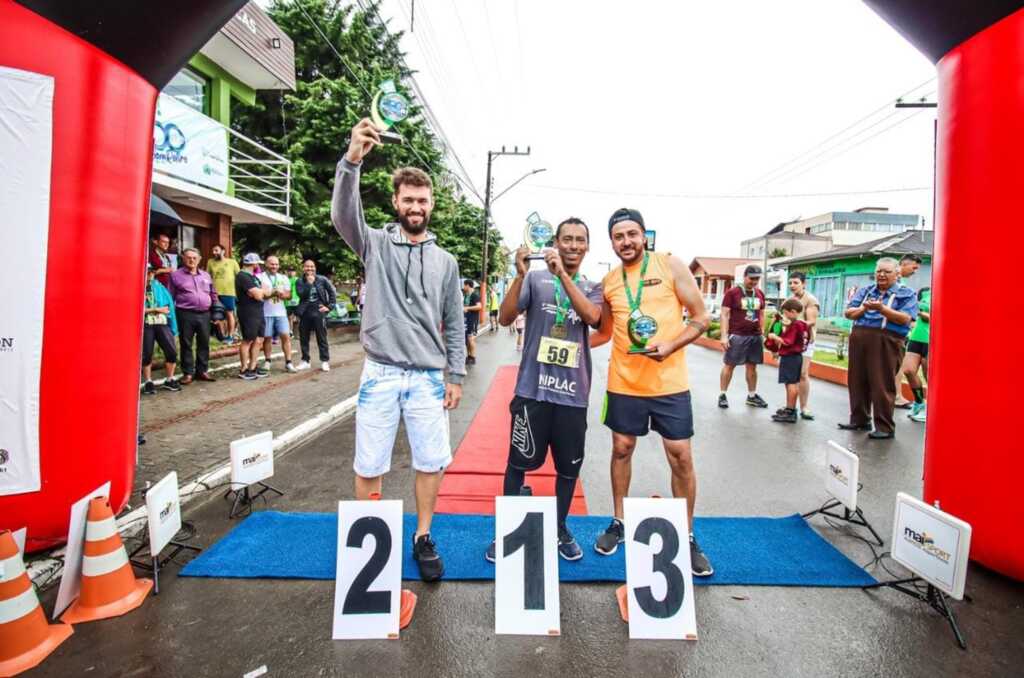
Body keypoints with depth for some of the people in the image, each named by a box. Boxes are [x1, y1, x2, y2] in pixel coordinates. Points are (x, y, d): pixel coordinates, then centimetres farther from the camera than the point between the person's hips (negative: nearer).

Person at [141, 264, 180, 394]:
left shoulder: (159, 287, 15)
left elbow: (169, 304, 9)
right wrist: (156, 309, -7)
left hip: (162, 323, 3)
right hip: (145, 325, -3)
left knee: (172, 351, -5)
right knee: (146, 355, 2)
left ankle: (169, 381, 9)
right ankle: (148, 383, 15)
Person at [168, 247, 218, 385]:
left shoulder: (206, 275, 14)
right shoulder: (176, 275, 2)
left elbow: (213, 295, 18)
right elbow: (170, 297, 2)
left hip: (204, 314, 4)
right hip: (185, 314, -3)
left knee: (204, 343, 8)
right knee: (186, 344, 2)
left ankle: (202, 371, 18)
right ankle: (188, 373, 10)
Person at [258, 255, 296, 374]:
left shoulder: (284, 278, 13)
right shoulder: (260, 277, 0)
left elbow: (289, 295, 8)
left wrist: (281, 294, -12)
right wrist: (273, 293, -19)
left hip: (281, 312, 2)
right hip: (266, 313, -2)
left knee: (286, 336, -5)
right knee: (267, 337, 6)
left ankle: (288, 362, -1)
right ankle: (267, 361, 21)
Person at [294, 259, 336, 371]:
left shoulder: (322, 279, 0)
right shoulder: (300, 281, 4)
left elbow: (332, 292, 3)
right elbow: (301, 294, -12)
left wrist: (329, 306, -3)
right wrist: (309, 283, -14)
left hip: (319, 311, -2)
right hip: (305, 312, 3)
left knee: (322, 338, 1)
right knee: (303, 338, 8)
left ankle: (325, 361, 8)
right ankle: (305, 361, 20)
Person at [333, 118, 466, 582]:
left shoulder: (445, 261, 9)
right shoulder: (375, 244, 3)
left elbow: (454, 325, 9)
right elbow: (343, 214, -19)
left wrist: (455, 377, 5)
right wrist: (352, 160, -34)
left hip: (428, 378, 2)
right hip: (380, 374, -1)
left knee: (431, 462, 7)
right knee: (369, 465, 8)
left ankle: (423, 539, 27)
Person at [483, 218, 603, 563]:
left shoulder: (592, 288, 8)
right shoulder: (535, 280, 1)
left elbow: (592, 316, -14)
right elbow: (505, 318, -8)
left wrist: (562, 274, -21)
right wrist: (520, 274, -20)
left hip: (573, 393, 3)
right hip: (533, 389, -2)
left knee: (569, 466, 13)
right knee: (518, 462, 8)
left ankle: (560, 529, 34)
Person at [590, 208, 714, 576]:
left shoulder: (670, 266, -4)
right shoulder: (608, 282, 5)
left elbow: (701, 318, -4)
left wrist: (671, 345, -20)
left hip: (669, 382, -2)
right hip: (624, 382, 3)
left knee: (681, 458, 3)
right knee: (621, 449, 12)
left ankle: (687, 537, 22)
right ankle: (618, 523, 31)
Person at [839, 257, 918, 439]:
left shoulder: (906, 294, 4)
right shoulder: (865, 291, 17)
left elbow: (905, 318, -10)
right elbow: (848, 313, 9)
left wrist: (881, 308, -19)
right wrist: (863, 308, -10)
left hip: (885, 341, -5)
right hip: (859, 337, 5)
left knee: (882, 385, -6)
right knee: (857, 381, 9)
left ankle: (885, 427, 1)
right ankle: (859, 420, 20)